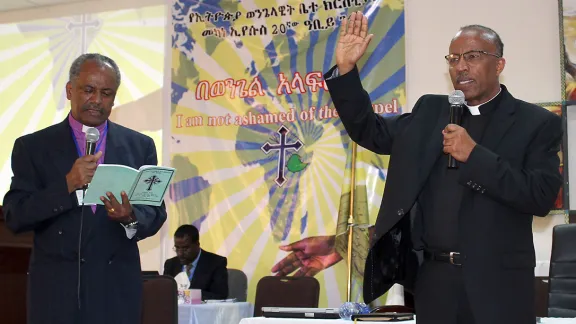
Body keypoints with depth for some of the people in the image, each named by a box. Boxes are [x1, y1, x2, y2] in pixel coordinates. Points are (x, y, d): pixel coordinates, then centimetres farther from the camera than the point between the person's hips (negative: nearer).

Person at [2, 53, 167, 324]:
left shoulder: (139, 146, 5)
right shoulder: (32, 146, 1)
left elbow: (156, 213, 4)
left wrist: (130, 217, -17)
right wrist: (66, 185, -18)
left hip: (117, 287, 1)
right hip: (56, 288, -1)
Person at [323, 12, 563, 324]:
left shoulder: (537, 123, -2)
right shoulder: (430, 111, 11)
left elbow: (542, 196, -12)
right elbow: (369, 131, 13)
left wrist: (475, 155, -18)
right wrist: (346, 69, 0)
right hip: (433, 277, 4)